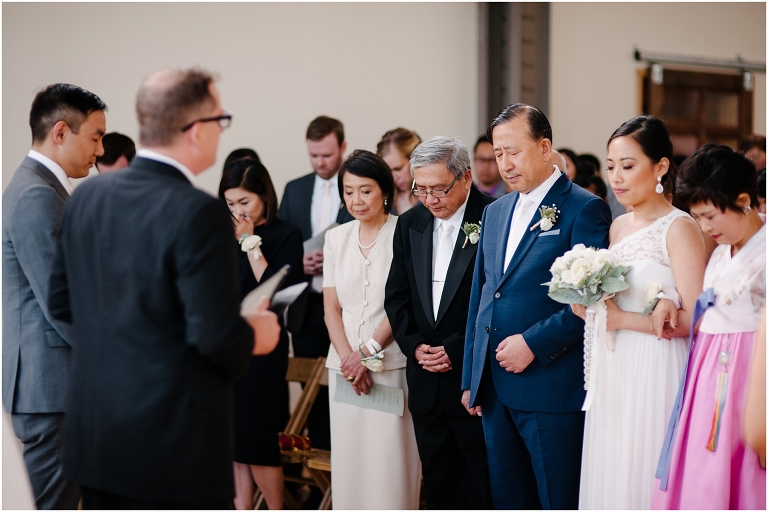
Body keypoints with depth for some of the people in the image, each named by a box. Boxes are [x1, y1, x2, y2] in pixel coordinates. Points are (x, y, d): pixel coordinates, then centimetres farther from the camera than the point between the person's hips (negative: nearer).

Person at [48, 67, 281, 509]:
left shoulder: (86, 196, 2)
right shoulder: (199, 214, -20)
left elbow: (62, 302, 10)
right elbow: (216, 337, -21)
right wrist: (255, 338, -1)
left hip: (93, 437, 7)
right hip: (175, 447, -7)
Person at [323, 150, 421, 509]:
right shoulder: (336, 238, 11)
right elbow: (331, 307, 9)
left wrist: (368, 351, -12)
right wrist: (347, 357, -5)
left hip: (391, 362, -4)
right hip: (345, 366, 5)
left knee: (390, 458, -4)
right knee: (349, 457, 6)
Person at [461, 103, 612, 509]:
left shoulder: (584, 209, -6)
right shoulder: (495, 212, 16)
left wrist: (534, 344, -16)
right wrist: (471, 380, 15)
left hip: (551, 389, -7)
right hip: (495, 389, 7)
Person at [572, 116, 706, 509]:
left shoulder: (679, 229, -10)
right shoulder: (617, 227, 12)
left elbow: (693, 320, -17)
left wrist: (620, 319, -17)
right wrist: (591, 309, -1)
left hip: (654, 378, -7)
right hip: (612, 377, 7)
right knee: (610, 478, 10)